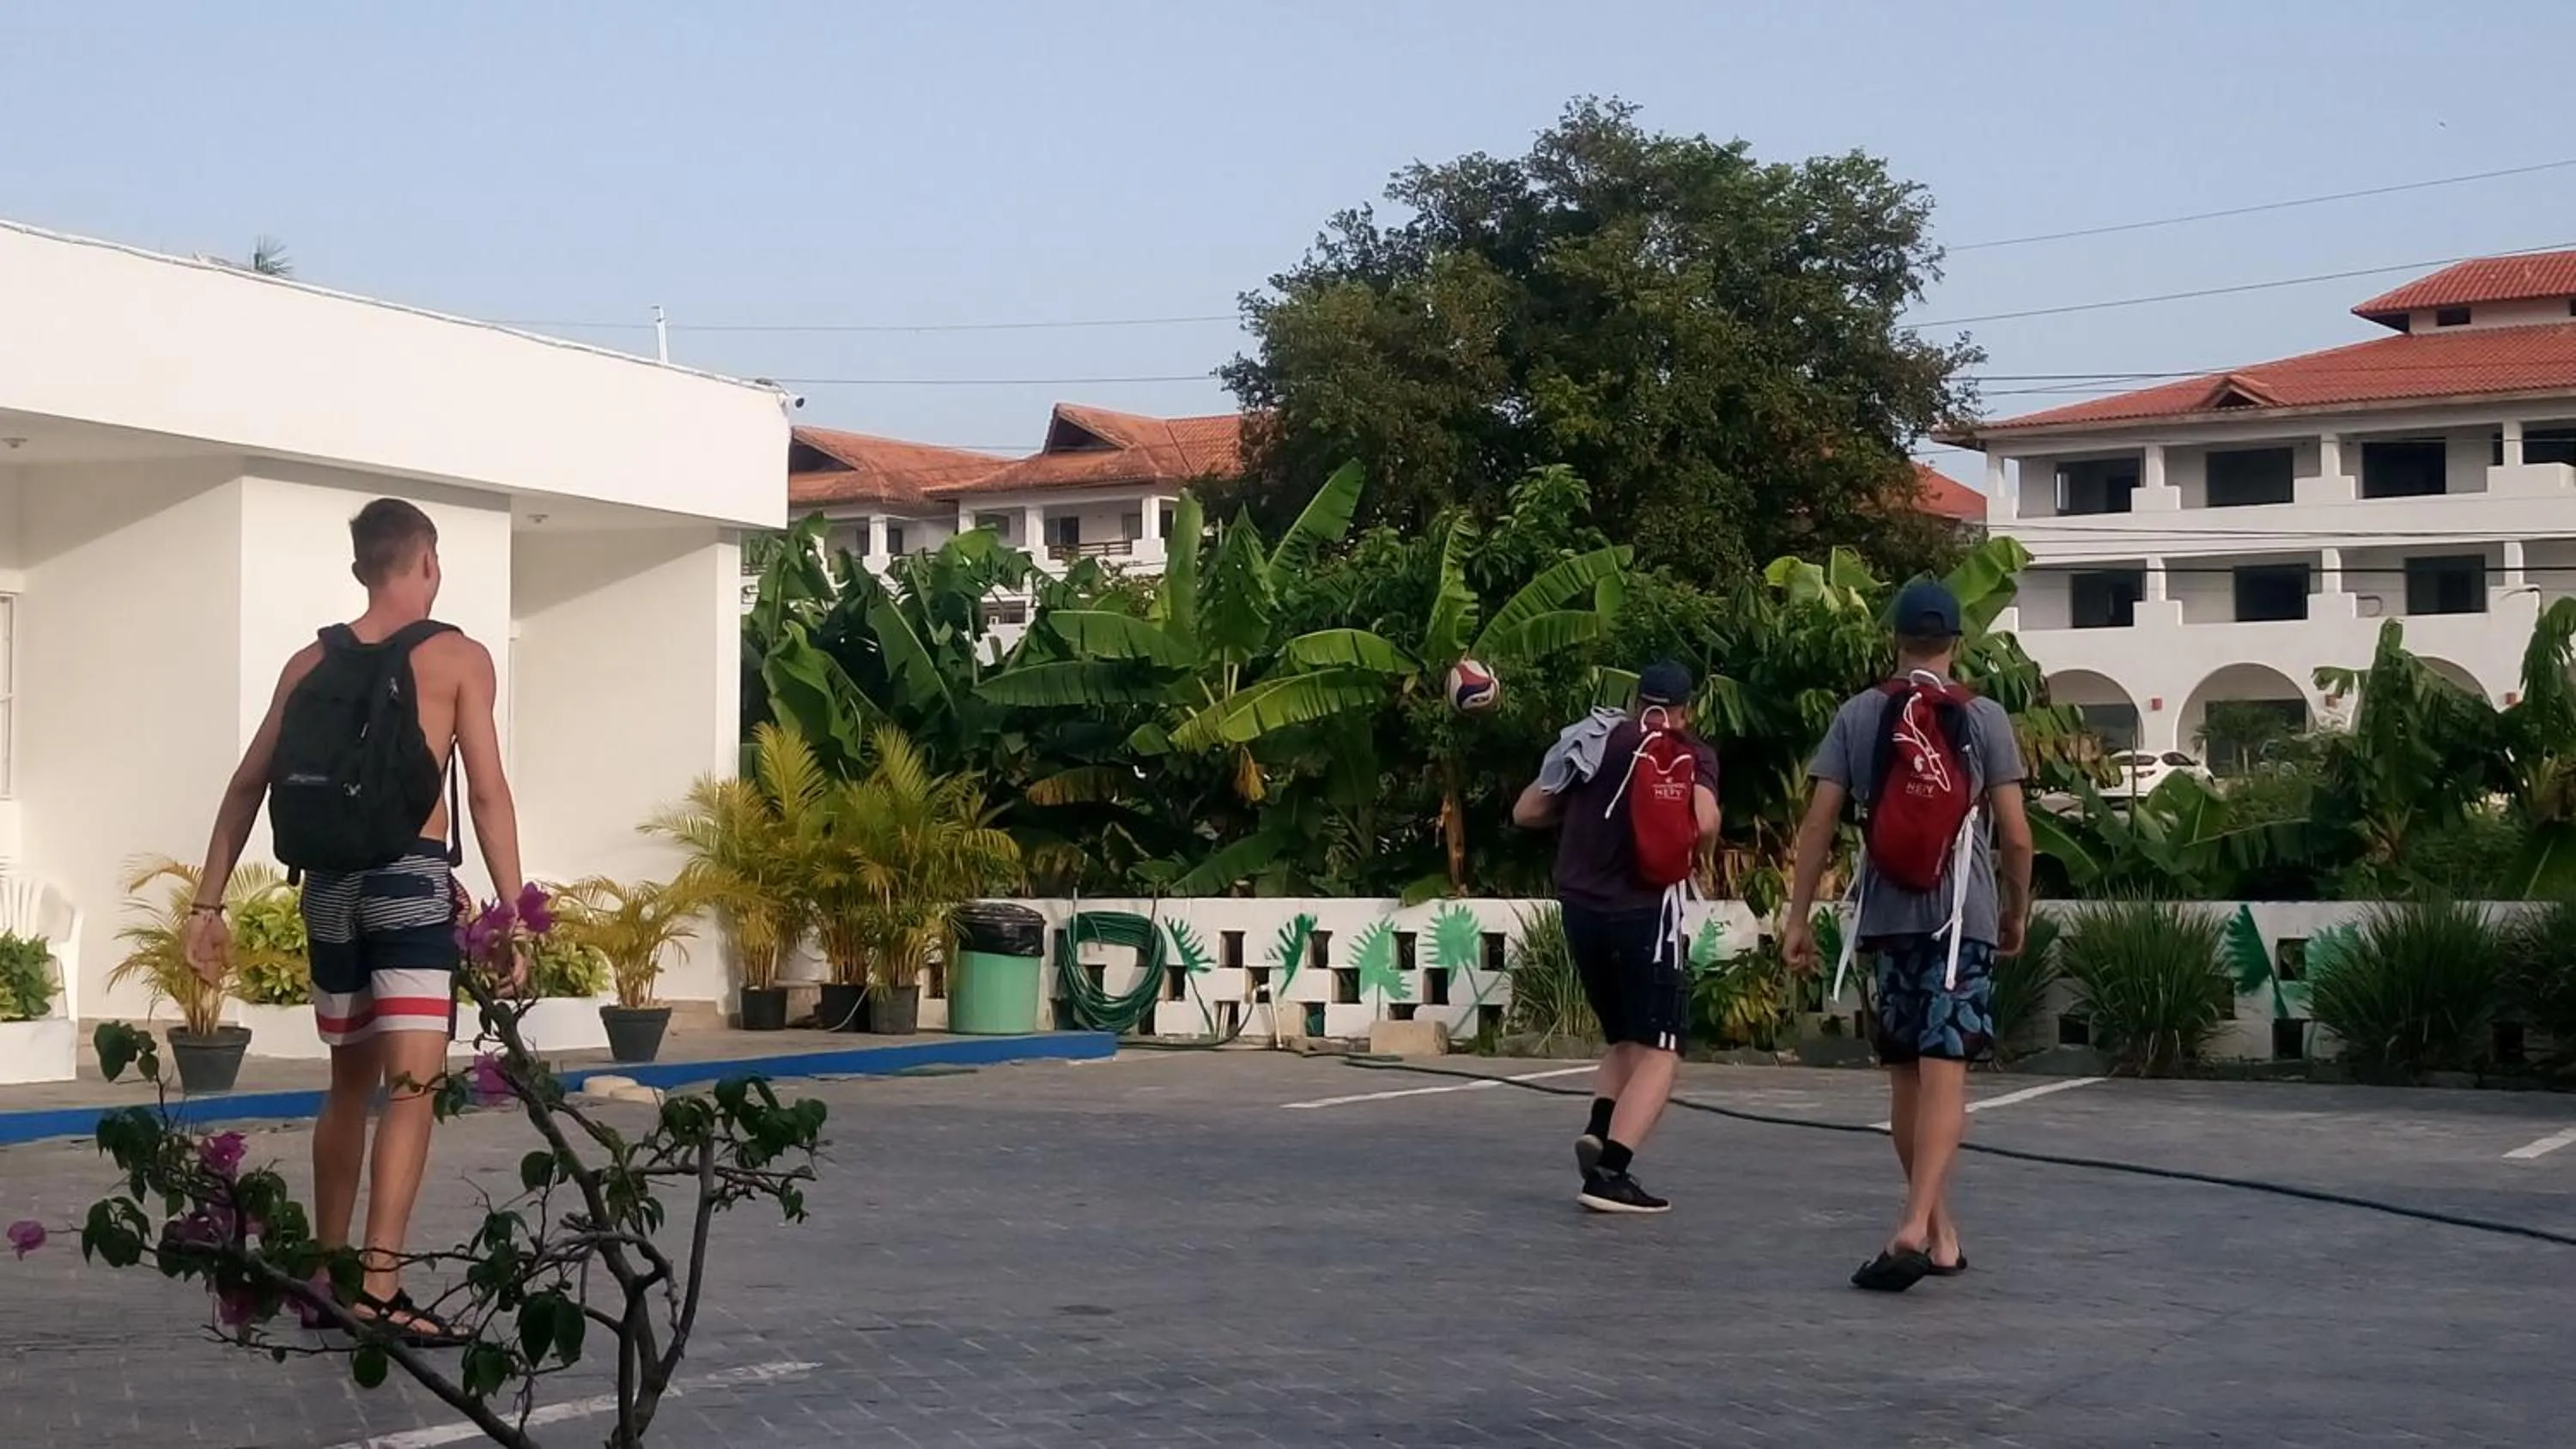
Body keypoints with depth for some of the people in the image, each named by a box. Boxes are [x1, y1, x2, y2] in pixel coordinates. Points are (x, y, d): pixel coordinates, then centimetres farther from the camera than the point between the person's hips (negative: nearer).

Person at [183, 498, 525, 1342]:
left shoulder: (310, 663, 12)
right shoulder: (458, 658, -1)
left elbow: (248, 787, 9)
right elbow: (487, 795, -7)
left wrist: (208, 903, 12)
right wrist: (513, 917, -6)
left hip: (329, 886, 5)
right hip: (412, 880, -5)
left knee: (350, 1083, 18)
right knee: (411, 1085, -9)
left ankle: (327, 1273, 25)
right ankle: (378, 1283, -20)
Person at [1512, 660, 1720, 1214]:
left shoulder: (1593, 738, 14)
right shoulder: (1691, 753, -1)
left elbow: (1526, 812, 16)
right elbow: (1705, 825, -18)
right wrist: (1689, 843, 3)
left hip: (1580, 908, 6)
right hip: (1641, 909, -6)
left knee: (1626, 1039, 21)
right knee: (1658, 1051, -1)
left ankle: (1600, 1129, -4)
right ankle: (1610, 1171, -15)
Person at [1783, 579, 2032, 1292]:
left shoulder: (1858, 714, 5)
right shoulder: (1984, 718, 1)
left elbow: (1818, 822, 1)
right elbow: (2015, 834, -1)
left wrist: (1799, 917, 5)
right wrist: (2016, 912, 14)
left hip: (1887, 914, 2)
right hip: (1961, 915, -2)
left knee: (1906, 1078, 13)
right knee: (1944, 1076, -8)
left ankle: (1939, 1232, 20)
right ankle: (1918, 1228, -23)